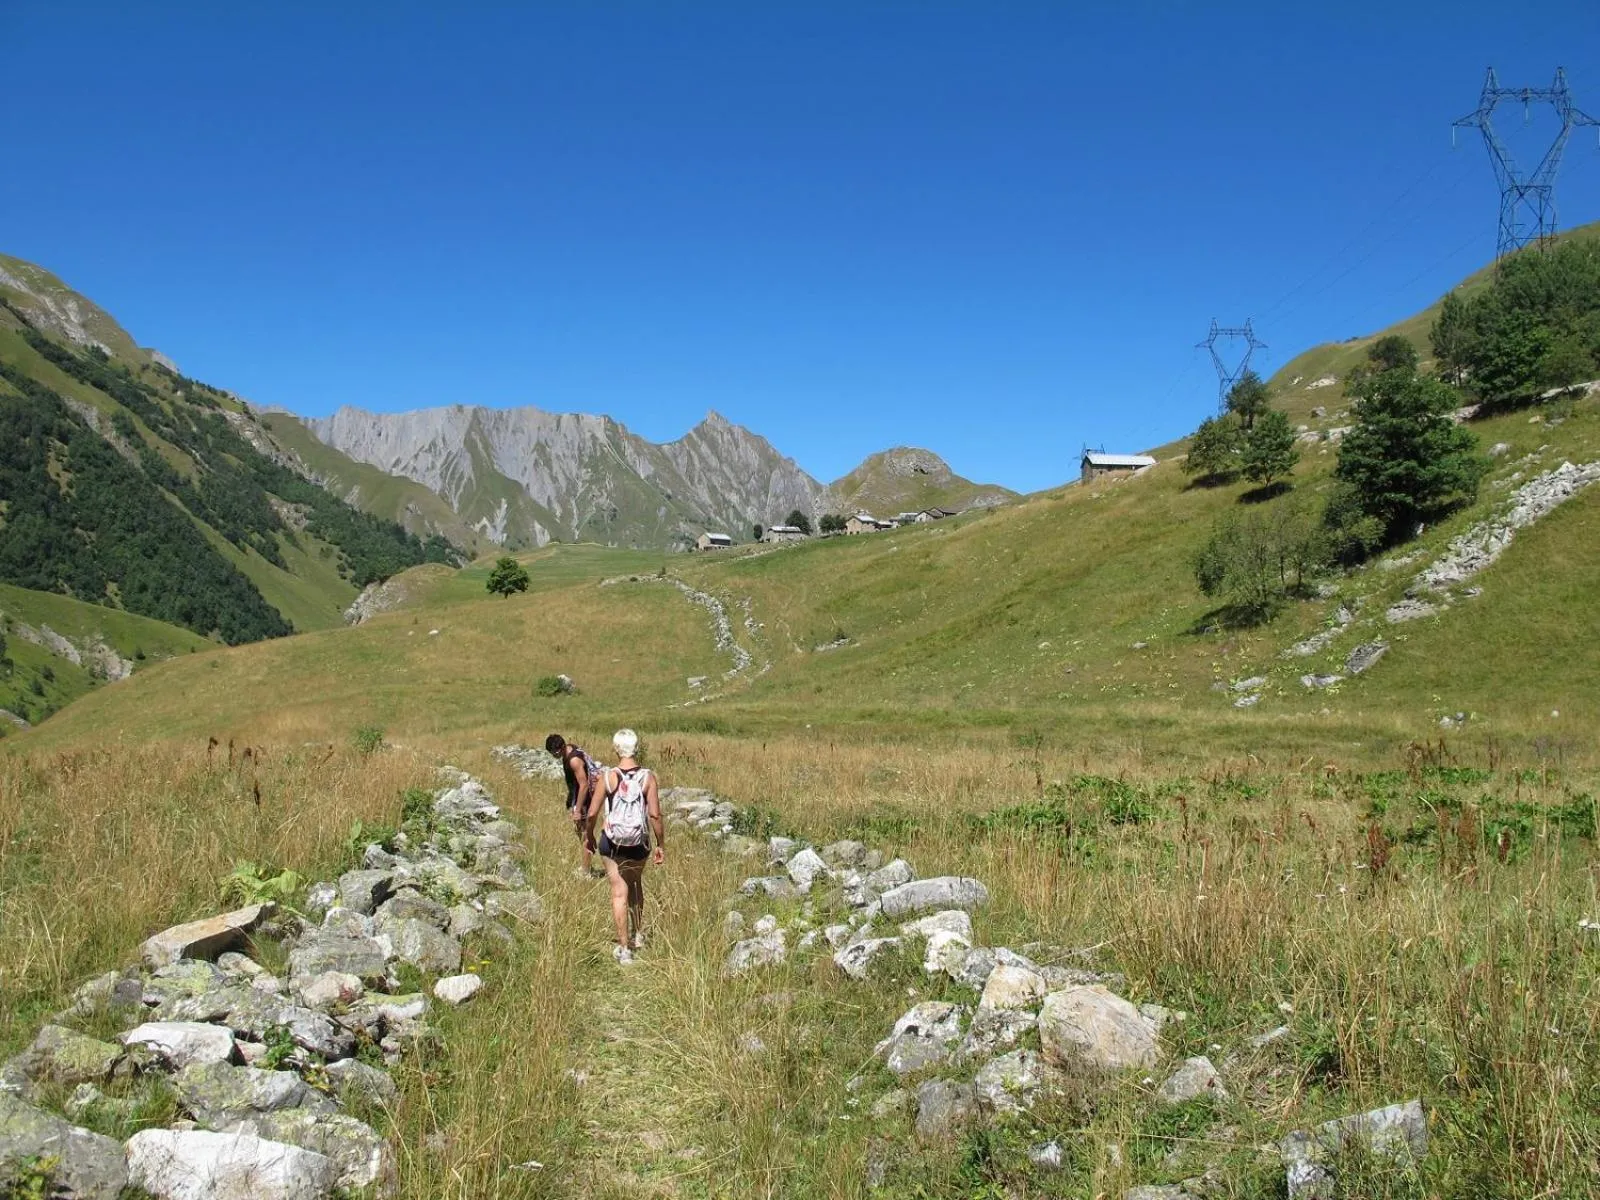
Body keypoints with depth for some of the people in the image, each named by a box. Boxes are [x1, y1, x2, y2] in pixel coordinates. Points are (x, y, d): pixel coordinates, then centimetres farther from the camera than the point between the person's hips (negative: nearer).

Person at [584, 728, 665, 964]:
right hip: (639, 843, 2)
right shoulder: (648, 777, -10)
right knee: (636, 884, 26)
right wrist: (661, 845, 0)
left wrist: (589, 836, 11)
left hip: (612, 841, -2)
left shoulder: (608, 776, -11)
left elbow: (593, 812, -7)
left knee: (619, 893, 5)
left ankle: (624, 948, 7)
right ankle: (638, 935, 35)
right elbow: (655, 814, -10)